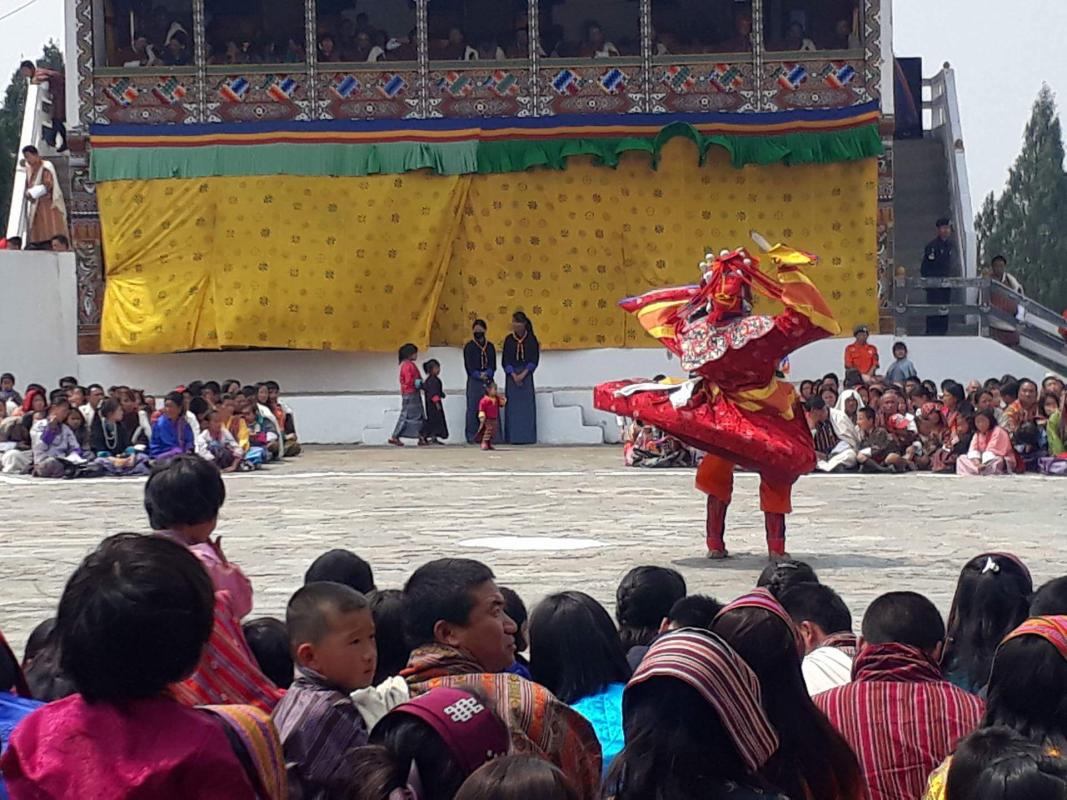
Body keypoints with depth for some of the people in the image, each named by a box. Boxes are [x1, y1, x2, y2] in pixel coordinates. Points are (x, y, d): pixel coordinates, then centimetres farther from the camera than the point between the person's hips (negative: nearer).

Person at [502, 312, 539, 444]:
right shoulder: (509, 339, 3)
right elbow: (505, 360, 2)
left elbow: (534, 359, -2)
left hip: (526, 375, -1)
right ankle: (514, 437, -3)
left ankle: (527, 437, -1)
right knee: (513, 407, -3)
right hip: (512, 375, 1)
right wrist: (514, 375, -10)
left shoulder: (531, 339, 0)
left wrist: (523, 374, -11)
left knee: (527, 406, -3)